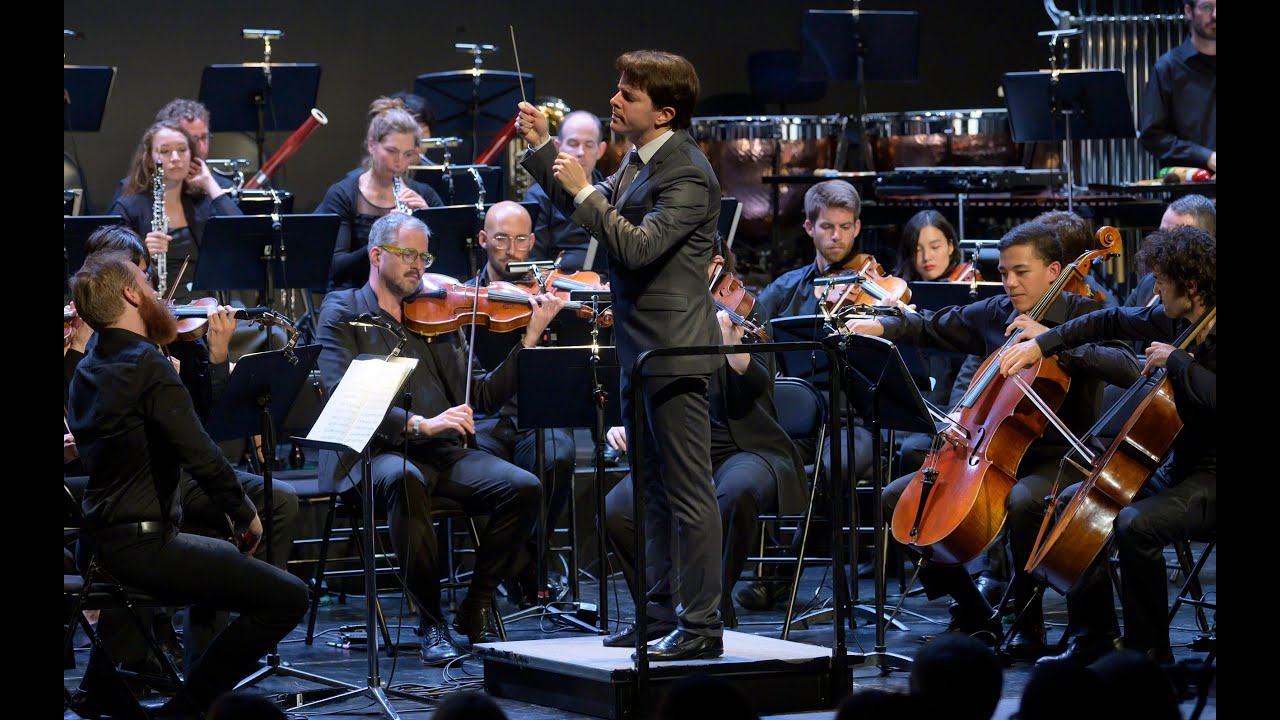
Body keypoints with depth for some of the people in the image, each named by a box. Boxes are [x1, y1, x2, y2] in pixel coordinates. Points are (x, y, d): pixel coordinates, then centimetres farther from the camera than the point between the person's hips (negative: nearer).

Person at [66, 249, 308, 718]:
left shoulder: (89, 368, 11)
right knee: (288, 598, -12)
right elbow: (202, 457, -24)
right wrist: (244, 513, -10)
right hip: (141, 548, -10)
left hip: (99, 542, 10)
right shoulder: (146, 366, -19)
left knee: (226, 556, 37)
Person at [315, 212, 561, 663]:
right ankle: (431, 618, -23)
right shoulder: (342, 313, 6)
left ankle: (476, 607, -3)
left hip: (443, 454, 5)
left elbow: (481, 396, 14)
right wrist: (418, 423, -24)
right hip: (376, 452, -5)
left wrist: (530, 339, 3)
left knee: (522, 487, -20)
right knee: (405, 479, -39)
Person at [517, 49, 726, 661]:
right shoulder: (640, 159, 11)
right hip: (642, 351, 10)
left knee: (688, 492, -5)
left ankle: (702, 627, -1)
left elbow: (636, 247, -26)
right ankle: (660, 608, 26)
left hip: (674, 352, -10)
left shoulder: (687, 175, -19)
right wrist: (542, 147, 14)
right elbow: (592, 210, 20)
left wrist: (583, 192, -21)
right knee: (656, 490, 17)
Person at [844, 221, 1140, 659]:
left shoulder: (1084, 315, -6)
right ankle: (973, 613, 5)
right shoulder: (992, 315, 10)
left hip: (1057, 460, -7)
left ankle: (1029, 624, -18)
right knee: (896, 499, -2)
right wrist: (879, 327, -1)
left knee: (1022, 501, -40)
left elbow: (1128, 369, -21)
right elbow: (933, 327, 18)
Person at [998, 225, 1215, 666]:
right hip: (1177, 468, 10)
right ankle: (1093, 640, 13)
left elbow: (1215, 399, -40)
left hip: (1210, 480, -10)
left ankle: (1149, 651, -14)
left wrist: (1176, 360, -27)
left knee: (1135, 525, -32)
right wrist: (1043, 343, 16)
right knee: (1074, 499, 10)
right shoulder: (1175, 320, 5)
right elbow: (1113, 322, 20)